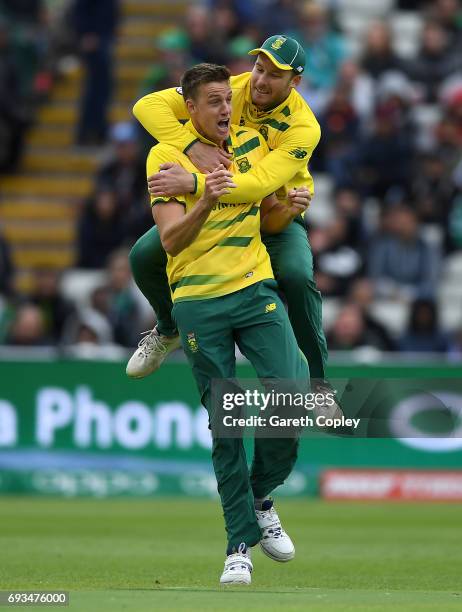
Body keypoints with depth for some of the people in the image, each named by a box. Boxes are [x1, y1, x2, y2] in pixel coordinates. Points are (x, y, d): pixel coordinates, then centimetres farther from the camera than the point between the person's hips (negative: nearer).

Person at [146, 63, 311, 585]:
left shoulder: (254, 145, 8)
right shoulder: (167, 155, -5)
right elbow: (171, 240, -14)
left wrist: (289, 208, -3)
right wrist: (206, 202, -31)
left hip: (256, 288, 3)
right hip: (198, 302, -3)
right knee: (225, 424, -1)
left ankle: (260, 497, 11)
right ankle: (240, 542, 7)